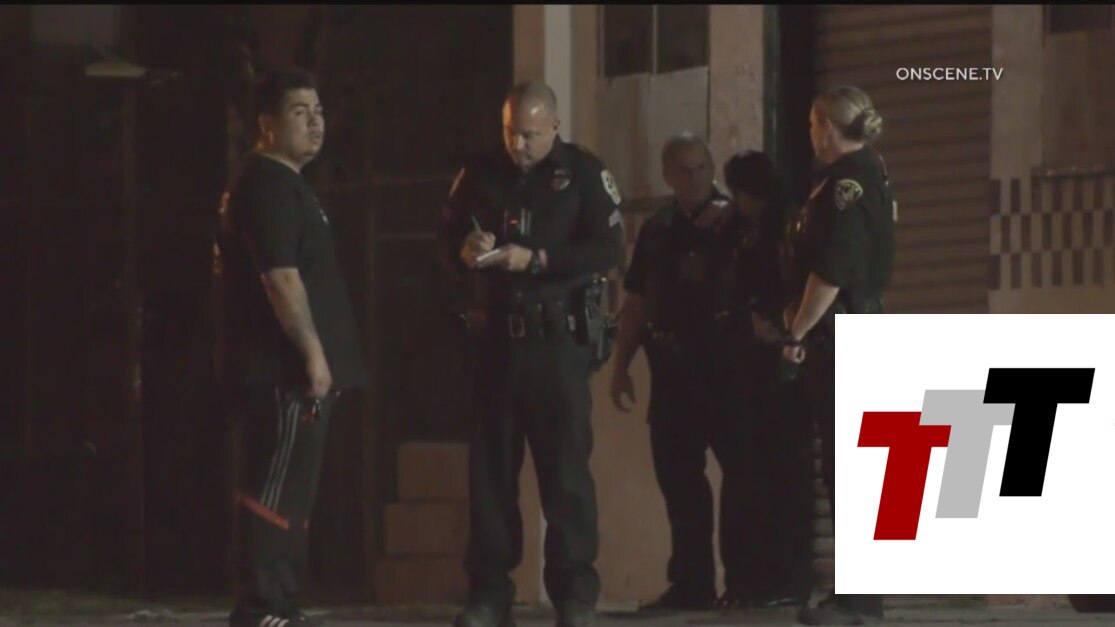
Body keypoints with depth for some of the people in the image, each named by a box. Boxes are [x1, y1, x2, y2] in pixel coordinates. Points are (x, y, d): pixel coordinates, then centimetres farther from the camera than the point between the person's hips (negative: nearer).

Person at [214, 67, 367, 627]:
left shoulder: (284, 185, 20)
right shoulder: (268, 188, -13)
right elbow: (281, 279, -21)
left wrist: (318, 356, 23)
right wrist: (312, 352, -20)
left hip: (289, 370, 11)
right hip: (282, 370, -11)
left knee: (289, 491, 12)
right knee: (277, 491, -11)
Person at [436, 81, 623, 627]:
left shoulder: (584, 174, -1)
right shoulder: (481, 175, 11)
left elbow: (608, 250, -9)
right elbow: (445, 238, 14)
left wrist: (536, 260, -18)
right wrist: (465, 250, -10)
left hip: (556, 338, -4)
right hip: (495, 337, 4)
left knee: (565, 466, -5)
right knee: (490, 465, 4)